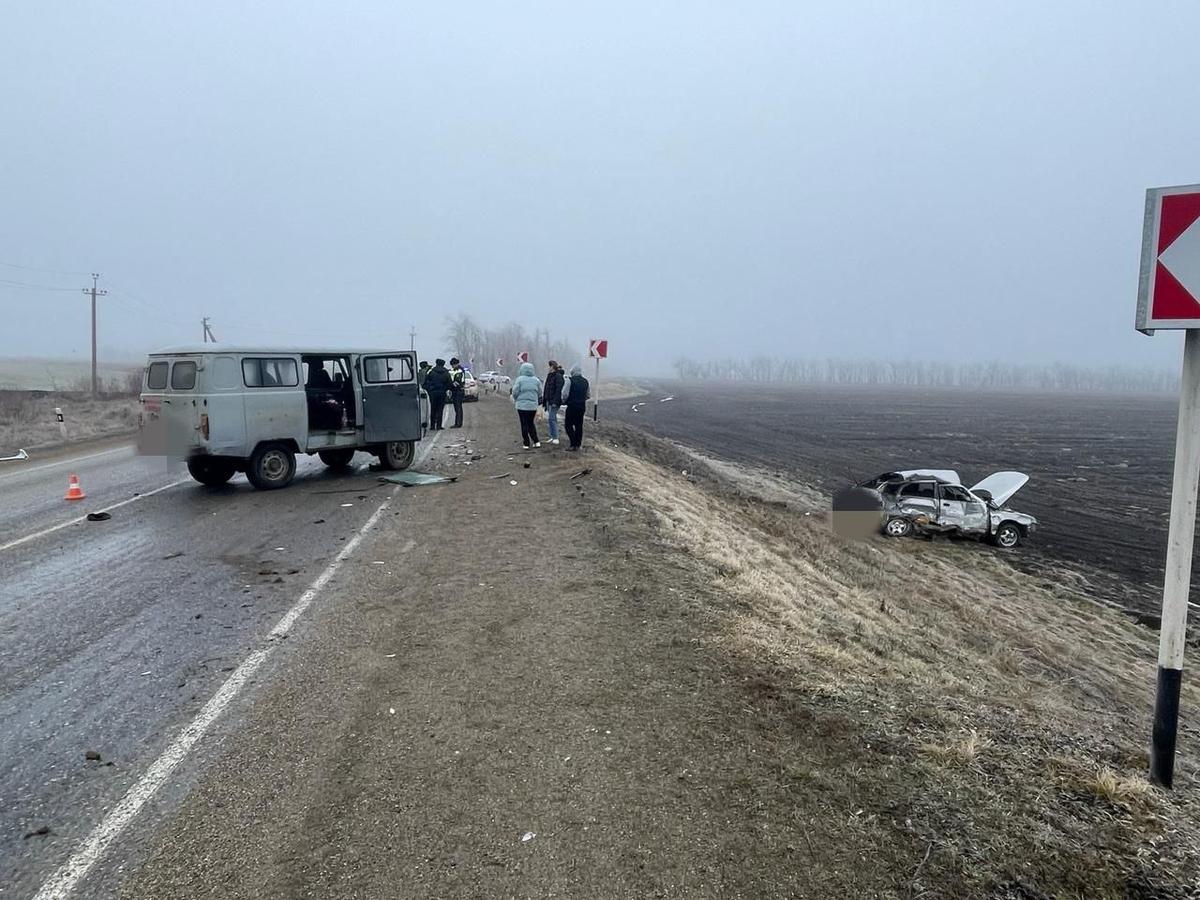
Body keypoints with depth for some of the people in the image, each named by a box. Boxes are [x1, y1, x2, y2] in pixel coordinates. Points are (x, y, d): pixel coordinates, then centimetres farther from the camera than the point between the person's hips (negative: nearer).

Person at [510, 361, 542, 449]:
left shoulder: (519, 379, -10)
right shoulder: (536, 380, 1)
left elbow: (515, 392, -9)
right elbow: (540, 393, 6)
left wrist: (515, 399, 11)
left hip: (522, 405, -4)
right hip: (533, 406, 4)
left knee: (524, 425, 4)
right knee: (531, 423, 18)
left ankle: (527, 444, 6)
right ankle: (536, 442, 14)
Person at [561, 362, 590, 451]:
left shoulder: (570, 380, -12)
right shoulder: (586, 381, 7)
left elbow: (565, 394, -13)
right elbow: (588, 395, 12)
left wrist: (564, 401, 5)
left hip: (572, 406, -6)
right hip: (582, 406, 6)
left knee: (568, 424, 2)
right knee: (579, 425, 11)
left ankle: (573, 444, -6)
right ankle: (578, 444, 14)